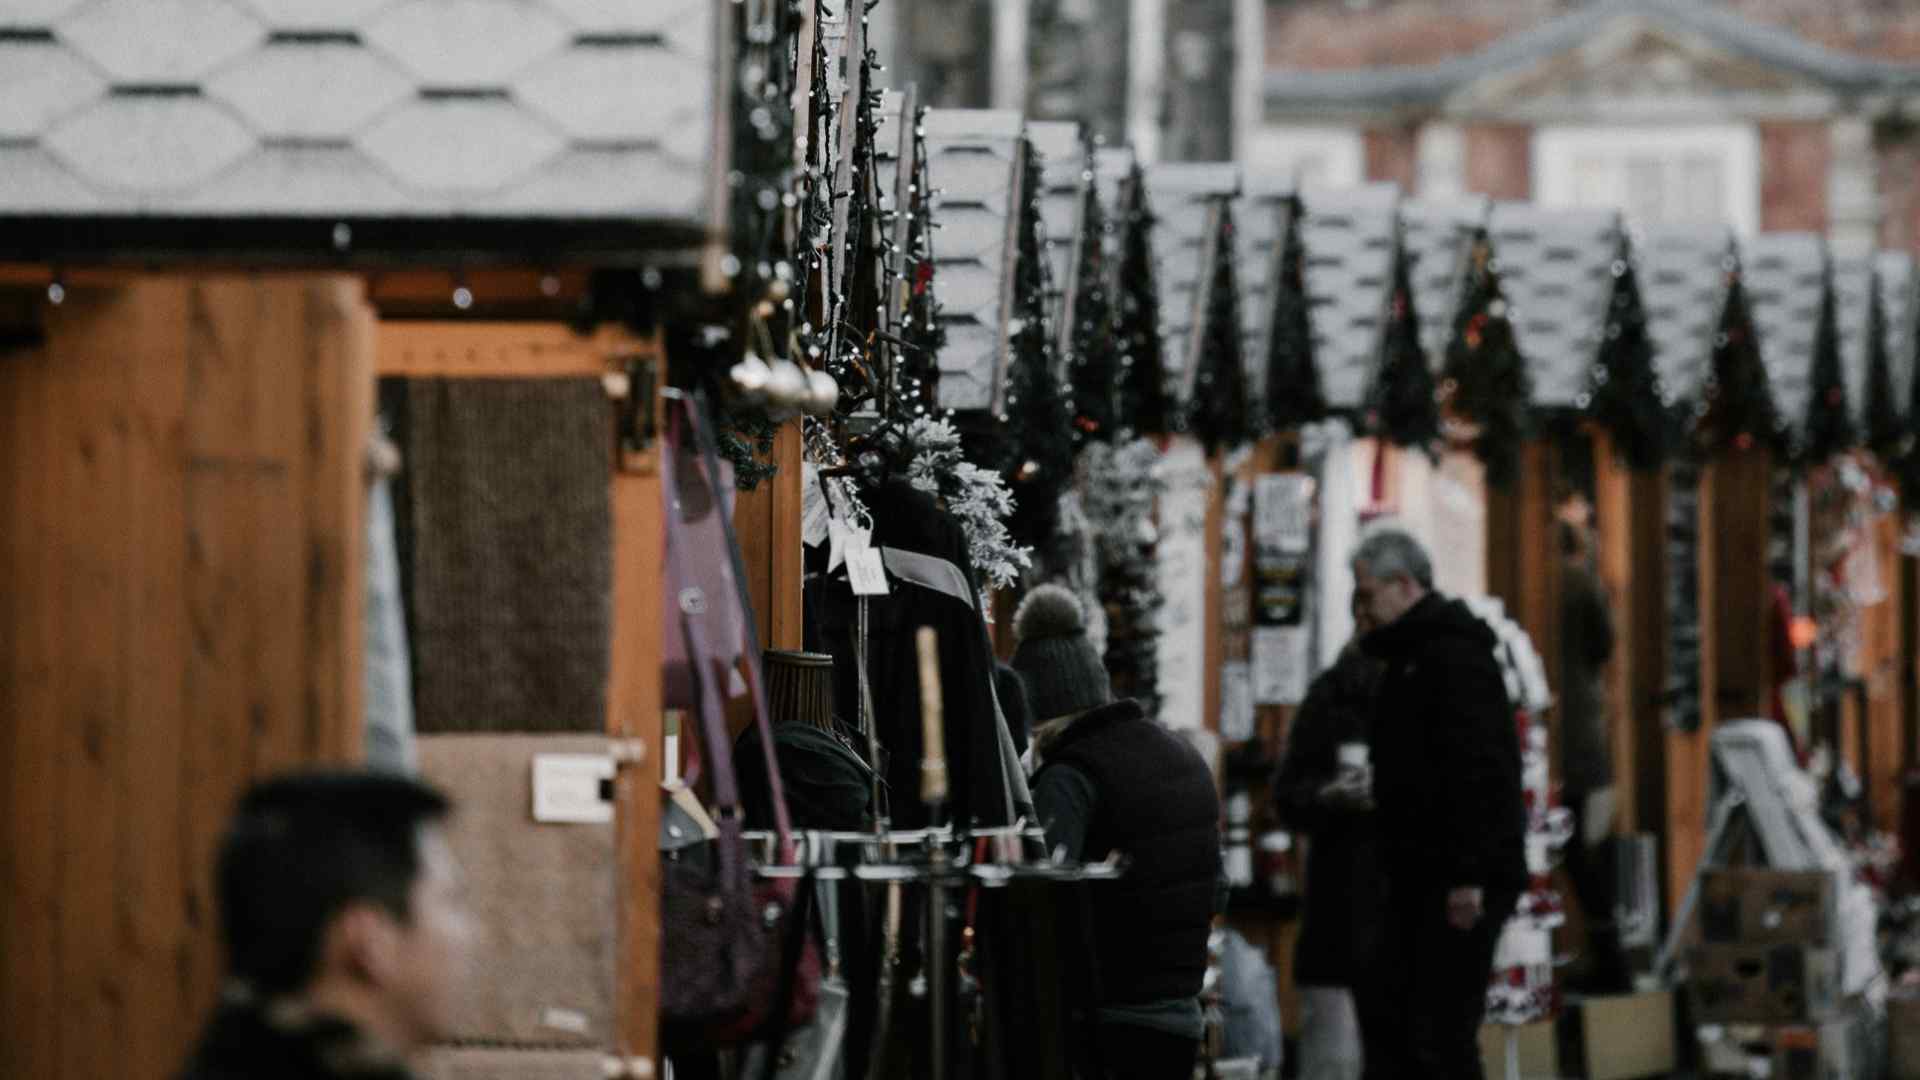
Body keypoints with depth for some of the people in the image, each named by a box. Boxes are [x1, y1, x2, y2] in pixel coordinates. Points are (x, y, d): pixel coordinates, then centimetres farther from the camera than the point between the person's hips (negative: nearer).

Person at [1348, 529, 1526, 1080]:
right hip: (1421, 877, 11)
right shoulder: (1413, 653, 19)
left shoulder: (1452, 657, -14)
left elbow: (1477, 771, -22)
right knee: (1383, 1003, 10)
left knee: (1440, 1027, -11)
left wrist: (1469, 874, -26)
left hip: (1459, 882, -11)